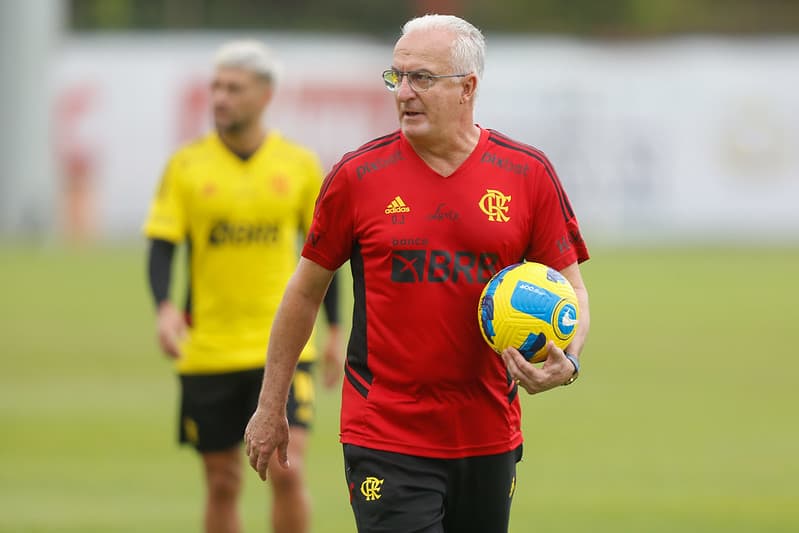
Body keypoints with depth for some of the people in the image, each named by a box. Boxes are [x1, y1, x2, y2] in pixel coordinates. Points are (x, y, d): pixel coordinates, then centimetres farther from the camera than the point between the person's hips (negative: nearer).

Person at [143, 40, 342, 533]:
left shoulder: (300, 165, 2)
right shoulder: (186, 166, -1)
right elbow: (161, 247, -3)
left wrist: (335, 333, 12)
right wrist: (165, 308, -22)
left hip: (283, 346, -1)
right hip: (208, 354, 1)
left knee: (287, 471, -13)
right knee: (223, 484, 6)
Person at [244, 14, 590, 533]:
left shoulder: (529, 174, 1)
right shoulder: (357, 176, -2)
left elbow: (570, 289, 7)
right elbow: (306, 291, 8)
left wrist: (565, 363, -14)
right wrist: (271, 409, 11)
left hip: (489, 440, 2)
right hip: (385, 441, -2)